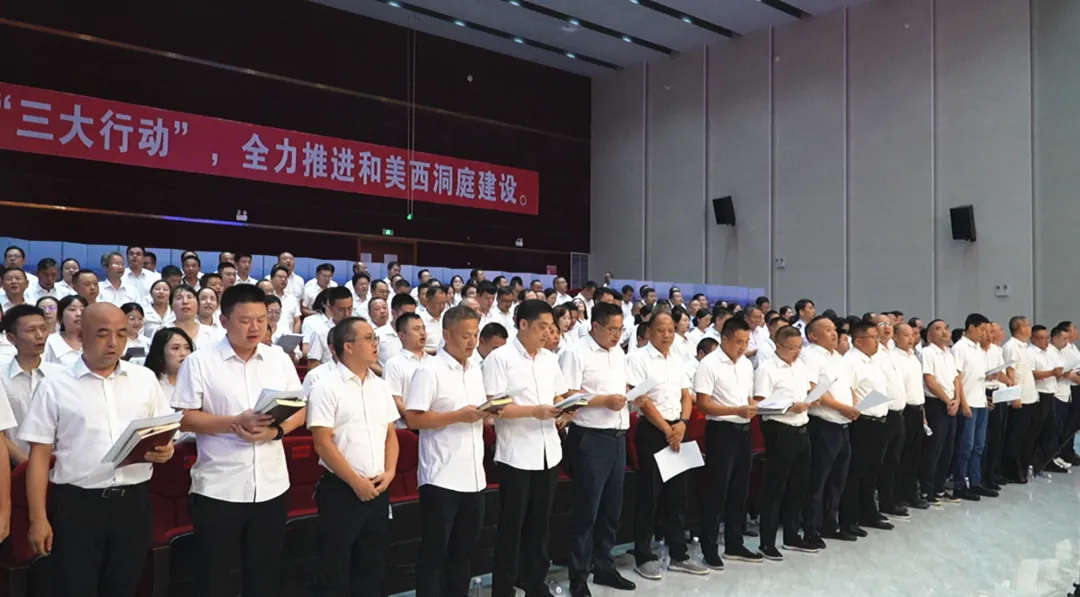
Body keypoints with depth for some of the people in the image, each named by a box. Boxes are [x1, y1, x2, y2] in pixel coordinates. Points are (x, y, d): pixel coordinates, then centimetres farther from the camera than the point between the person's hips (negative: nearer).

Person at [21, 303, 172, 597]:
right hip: (76, 505, -2)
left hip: (133, 503, 3)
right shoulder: (54, 386, 0)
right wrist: (38, 519, -4)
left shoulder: (145, 378, 7)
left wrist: (164, 451, -11)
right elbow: (40, 455, 0)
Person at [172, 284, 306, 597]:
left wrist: (276, 429, -12)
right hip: (218, 488, -3)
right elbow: (184, 418, -8)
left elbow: (300, 410, 8)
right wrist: (235, 423, -19)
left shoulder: (280, 359, 6)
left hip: (271, 486, 3)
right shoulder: (199, 361, -4)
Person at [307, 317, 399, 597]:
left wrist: (389, 471, -2)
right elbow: (323, 443, -13)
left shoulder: (380, 386, 9)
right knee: (335, 570, 4)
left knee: (373, 566, 14)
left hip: (378, 490, 6)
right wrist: (357, 482, -13)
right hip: (341, 490, -6)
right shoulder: (327, 388, -9)